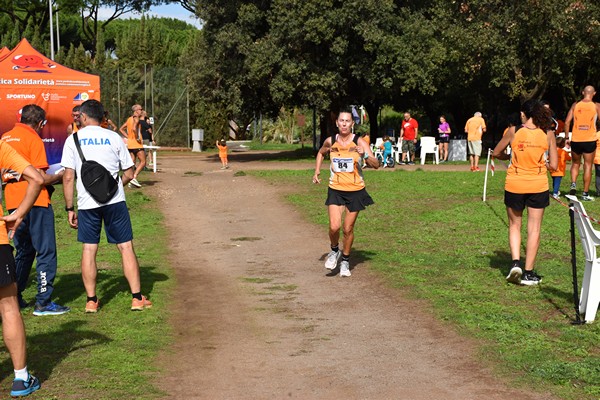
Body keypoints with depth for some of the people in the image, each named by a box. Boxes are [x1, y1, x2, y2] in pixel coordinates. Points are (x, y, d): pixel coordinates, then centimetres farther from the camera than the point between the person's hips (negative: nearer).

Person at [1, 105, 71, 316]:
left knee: (23, 252, 18)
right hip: (35, 202, -7)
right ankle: (43, 302, -3)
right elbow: (40, 178, -14)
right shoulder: (33, 140, -9)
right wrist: (60, 176, 2)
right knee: (46, 252, -2)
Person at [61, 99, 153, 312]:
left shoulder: (73, 140, 3)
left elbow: (68, 177, -2)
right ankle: (137, 298, 4)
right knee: (126, 246, 4)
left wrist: (69, 208, 4)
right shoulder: (114, 138, 5)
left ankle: (91, 300, 11)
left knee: (89, 249, 9)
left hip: (87, 203, 0)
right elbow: (129, 174, 7)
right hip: (115, 200, 0)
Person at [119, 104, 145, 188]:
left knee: (132, 163, 9)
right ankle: (134, 178, -15)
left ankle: (131, 182, 5)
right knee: (143, 162, -3)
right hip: (136, 143, -8)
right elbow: (134, 128, -28)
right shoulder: (136, 118, -10)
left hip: (130, 143, 8)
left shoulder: (129, 119, 15)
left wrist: (128, 137, 12)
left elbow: (121, 129, 17)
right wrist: (137, 138, -16)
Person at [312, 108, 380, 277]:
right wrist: (317, 172, 13)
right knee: (334, 227, -14)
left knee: (348, 229, 7)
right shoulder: (330, 142, -1)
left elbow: (376, 165, -15)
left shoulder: (359, 142, -10)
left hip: (355, 191, -1)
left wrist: (365, 155, -33)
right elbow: (321, 153, 22)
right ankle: (334, 251, 18)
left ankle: (345, 260, 29)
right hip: (336, 190, 1)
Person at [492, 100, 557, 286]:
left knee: (514, 225, 18)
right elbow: (553, 165, -5)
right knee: (534, 229, 8)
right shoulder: (548, 136, -5)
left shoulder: (514, 132, -7)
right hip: (538, 186, 0)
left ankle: (516, 262, 0)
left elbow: (496, 153, 6)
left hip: (514, 185, 0)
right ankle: (528, 273, 10)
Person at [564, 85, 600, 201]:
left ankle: (573, 185, 0)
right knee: (588, 166, 5)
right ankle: (585, 194, 6)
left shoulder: (575, 105, 3)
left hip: (575, 140, 2)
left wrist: (567, 138, 8)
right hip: (590, 140, -2)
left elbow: (567, 122, 0)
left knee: (575, 164, 21)